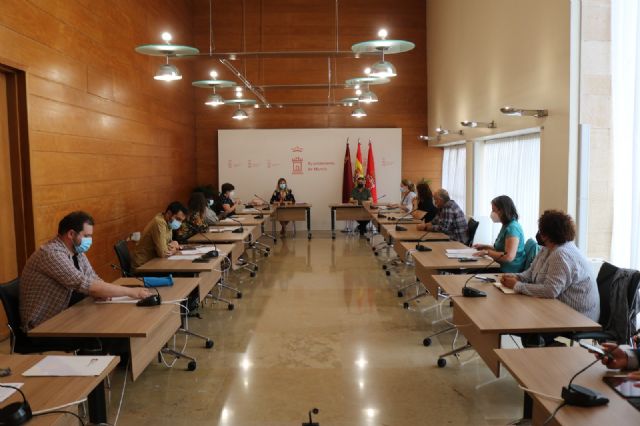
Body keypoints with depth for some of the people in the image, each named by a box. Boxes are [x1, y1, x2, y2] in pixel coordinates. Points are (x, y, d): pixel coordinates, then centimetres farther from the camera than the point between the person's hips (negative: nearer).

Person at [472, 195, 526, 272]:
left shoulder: (512, 228, -16)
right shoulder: (506, 226, 15)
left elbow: (509, 257, -25)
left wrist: (487, 252, -15)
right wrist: (485, 247, 16)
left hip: (509, 272, -9)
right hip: (502, 268, 9)